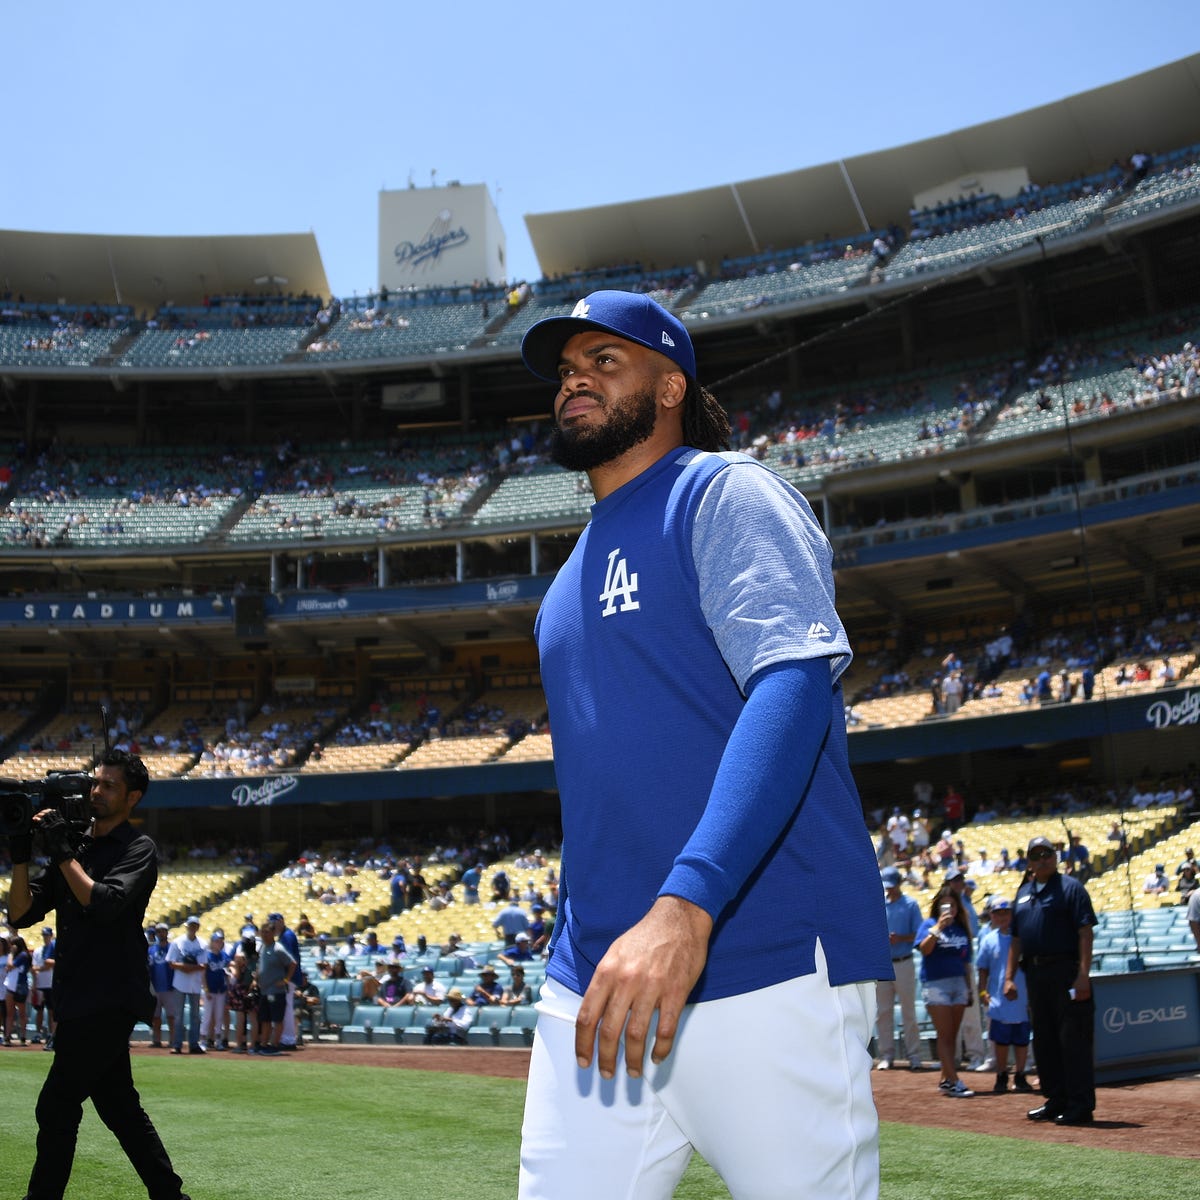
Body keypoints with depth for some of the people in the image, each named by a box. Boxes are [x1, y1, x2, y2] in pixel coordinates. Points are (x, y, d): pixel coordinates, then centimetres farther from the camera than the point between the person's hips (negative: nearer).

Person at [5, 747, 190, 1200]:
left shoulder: (138, 849, -5)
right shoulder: (74, 847, 15)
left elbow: (105, 903, -22)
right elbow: (21, 914, 10)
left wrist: (63, 854, -15)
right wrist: (21, 857, -4)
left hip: (112, 999, -8)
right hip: (83, 1001, 8)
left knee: (56, 1107, -8)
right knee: (118, 1106, 12)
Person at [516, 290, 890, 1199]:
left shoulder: (726, 494, -2)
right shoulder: (573, 579, 22)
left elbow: (794, 684, -18)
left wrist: (684, 906, -29)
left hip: (764, 976, -7)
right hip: (594, 989, 7)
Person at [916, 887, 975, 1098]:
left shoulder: (961, 928, 12)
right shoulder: (929, 924, 0)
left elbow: (965, 962, 17)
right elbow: (924, 948, -18)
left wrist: (969, 990, 17)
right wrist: (938, 927, -24)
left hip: (958, 983, 5)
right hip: (936, 984, -5)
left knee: (952, 1035, 8)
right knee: (944, 1035, -7)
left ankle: (946, 1079, 15)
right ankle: (954, 1082, -10)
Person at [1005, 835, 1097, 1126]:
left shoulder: (1070, 887, -3)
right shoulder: (1023, 892, 17)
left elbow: (1085, 932, -10)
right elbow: (1016, 938, 20)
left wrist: (1083, 974, -19)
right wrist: (1009, 977, 12)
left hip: (1066, 971, -7)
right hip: (1034, 972, 7)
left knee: (1074, 1039, -6)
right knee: (1044, 1040, 12)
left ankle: (1080, 1105, -1)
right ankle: (1056, 1100, 21)